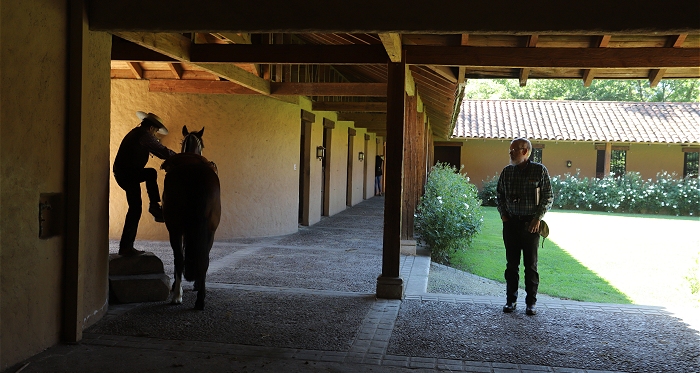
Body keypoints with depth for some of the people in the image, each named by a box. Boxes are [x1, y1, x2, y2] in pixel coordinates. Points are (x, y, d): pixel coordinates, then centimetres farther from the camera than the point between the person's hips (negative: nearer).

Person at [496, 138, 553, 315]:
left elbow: (548, 197, -3)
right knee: (511, 264, 7)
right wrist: (503, 214, 4)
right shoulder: (507, 171, 6)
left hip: (530, 224, -3)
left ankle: (531, 302, 10)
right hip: (511, 222, 3)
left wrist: (538, 218, -10)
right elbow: (499, 195, 16)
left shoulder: (539, 170, -4)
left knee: (531, 264, 2)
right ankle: (510, 300, 16)